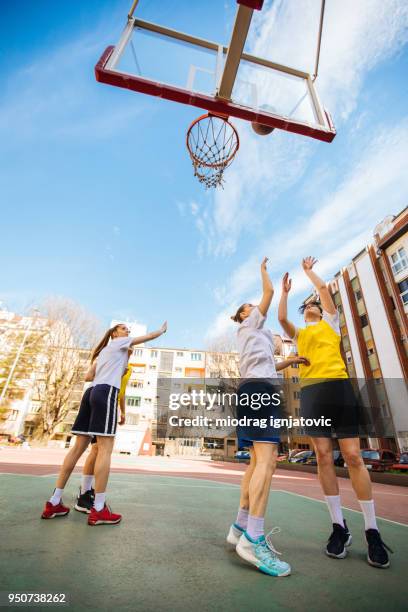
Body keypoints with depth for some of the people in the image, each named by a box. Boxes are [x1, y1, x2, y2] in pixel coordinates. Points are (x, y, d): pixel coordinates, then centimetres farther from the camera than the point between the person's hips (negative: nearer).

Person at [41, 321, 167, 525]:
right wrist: (162, 330, 29)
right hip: (106, 393, -9)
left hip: (93, 392, 9)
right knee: (105, 449, -10)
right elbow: (148, 337, 11)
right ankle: (98, 510, -10)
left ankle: (54, 503, 10)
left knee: (78, 447, 7)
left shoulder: (103, 350, 30)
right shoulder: (118, 342, 8)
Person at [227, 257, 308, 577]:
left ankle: (241, 527, 8)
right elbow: (269, 293, 10)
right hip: (258, 389, -10)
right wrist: (263, 269, 26)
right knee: (266, 459, -20)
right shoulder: (249, 324, 12)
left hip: (257, 390, 10)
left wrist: (290, 361, 22)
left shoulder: (256, 334, 34)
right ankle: (253, 539, -23)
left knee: (260, 460, 5)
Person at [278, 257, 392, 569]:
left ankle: (372, 530, 6)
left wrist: (308, 270, 26)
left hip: (337, 385, -3)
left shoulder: (330, 322, 18)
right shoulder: (299, 334, 26)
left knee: (353, 455, -5)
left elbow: (324, 288, 12)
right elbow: (281, 318, 10)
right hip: (310, 391, 3)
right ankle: (339, 526, 10)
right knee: (324, 456, 1)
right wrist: (285, 292, 18)